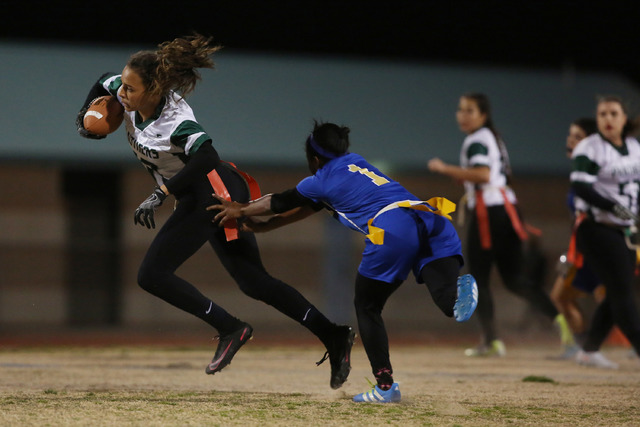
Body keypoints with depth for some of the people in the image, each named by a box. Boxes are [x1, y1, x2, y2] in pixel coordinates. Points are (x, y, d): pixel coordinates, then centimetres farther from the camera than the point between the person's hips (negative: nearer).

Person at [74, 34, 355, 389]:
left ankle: (230, 329, -10)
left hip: (213, 193, -10)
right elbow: (105, 83, 20)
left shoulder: (175, 120, -27)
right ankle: (333, 335, 12)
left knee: (152, 275, -13)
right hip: (197, 200, 10)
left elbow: (206, 158, -42)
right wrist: (84, 118, 7)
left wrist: (160, 195, -42)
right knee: (254, 282, 11)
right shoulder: (128, 99, -3)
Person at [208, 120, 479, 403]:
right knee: (446, 297, -14)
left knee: (367, 306, 14)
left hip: (392, 229, -5)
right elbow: (307, 208, 44)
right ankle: (458, 293, -51)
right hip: (432, 219, 5)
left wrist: (240, 211, 52)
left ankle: (385, 385, 8)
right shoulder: (355, 162, 36)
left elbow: (280, 202, 34)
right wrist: (263, 227, 50)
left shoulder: (320, 181, 18)